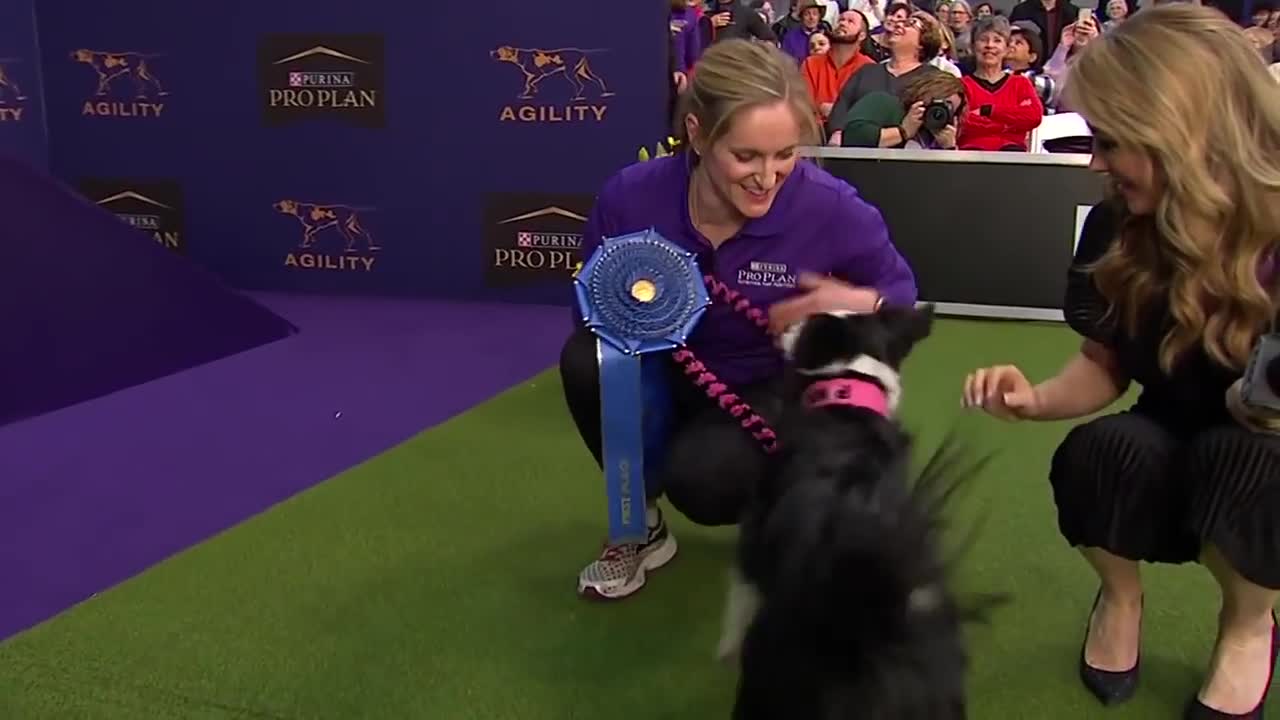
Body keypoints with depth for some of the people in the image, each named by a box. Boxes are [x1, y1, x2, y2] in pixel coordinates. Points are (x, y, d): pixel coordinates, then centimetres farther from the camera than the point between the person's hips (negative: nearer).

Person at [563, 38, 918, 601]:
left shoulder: (830, 207, -25)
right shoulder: (630, 197, -21)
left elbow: (901, 289, -5)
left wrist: (859, 303, -29)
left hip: (771, 390, -2)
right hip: (665, 379, 3)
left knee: (700, 477, -32)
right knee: (586, 359, -28)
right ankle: (642, 525, -1)